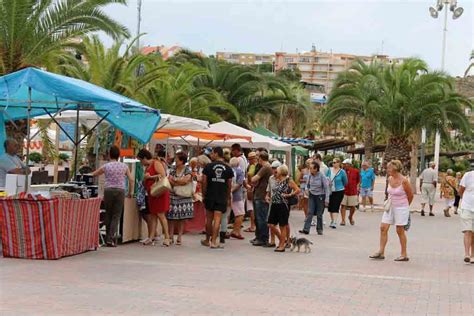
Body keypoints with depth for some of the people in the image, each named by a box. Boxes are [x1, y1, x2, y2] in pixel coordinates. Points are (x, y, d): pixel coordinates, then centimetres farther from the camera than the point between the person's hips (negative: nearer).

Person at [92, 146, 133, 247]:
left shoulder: (106, 166, 3)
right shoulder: (124, 166, 5)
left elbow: (94, 174, 15)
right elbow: (131, 180, 3)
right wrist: (130, 192, 14)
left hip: (108, 190, 0)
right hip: (120, 191, 0)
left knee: (108, 215, 11)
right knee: (116, 216, 1)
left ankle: (107, 239, 14)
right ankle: (111, 239, -9)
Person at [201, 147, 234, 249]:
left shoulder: (208, 167, -4)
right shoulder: (228, 168, 1)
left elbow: (204, 183, -2)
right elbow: (229, 185, 5)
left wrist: (204, 194, 10)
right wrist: (228, 198, 15)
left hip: (210, 196, 0)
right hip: (222, 197, 0)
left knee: (209, 219, 12)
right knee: (217, 219, -4)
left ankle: (207, 240, 24)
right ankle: (214, 241, -9)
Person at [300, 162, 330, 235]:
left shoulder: (322, 176, -14)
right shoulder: (310, 176, 0)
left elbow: (326, 188, -12)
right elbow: (308, 184, 20)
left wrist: (326, 199, -15)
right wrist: (307, 189, 0)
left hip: (320, 196, -4)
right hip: (312, 196, 4)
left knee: (319, 214, 4)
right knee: (310, 213, -5)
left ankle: (319, 229, 18)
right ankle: (306, 229, -10)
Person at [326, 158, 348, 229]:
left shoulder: (342, 172, -8)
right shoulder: (329, 170, 2)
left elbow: (345, 182, 4)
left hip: (339, 191, -4)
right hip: (330, 191, 4)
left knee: (335, 207, -10)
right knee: (330, 207, 9)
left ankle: (334, 222, -13)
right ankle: (332, 221, 26)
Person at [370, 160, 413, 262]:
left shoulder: (404, 181, -17)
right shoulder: (390, 179, 3)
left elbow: (410, 195, -5)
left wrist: (404, 206, 7)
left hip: (401, 208, -7)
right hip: (390, 207, 7)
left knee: (400, 231, 1)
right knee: (383, 228, 0)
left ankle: (404, 254, 12)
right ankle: (381, 252, 6)